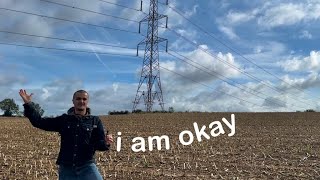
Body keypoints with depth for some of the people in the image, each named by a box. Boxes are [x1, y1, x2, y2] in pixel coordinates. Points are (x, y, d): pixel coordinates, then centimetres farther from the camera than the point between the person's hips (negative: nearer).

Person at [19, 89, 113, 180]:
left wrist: (106, 143, -22)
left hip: (87, 166, -2)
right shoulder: (63, 120, 8)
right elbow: (39, 122, 7)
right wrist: (28, 104, 1)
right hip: (66, 167, 2)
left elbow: (100, 144, 1)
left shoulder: (95, 121, 3)